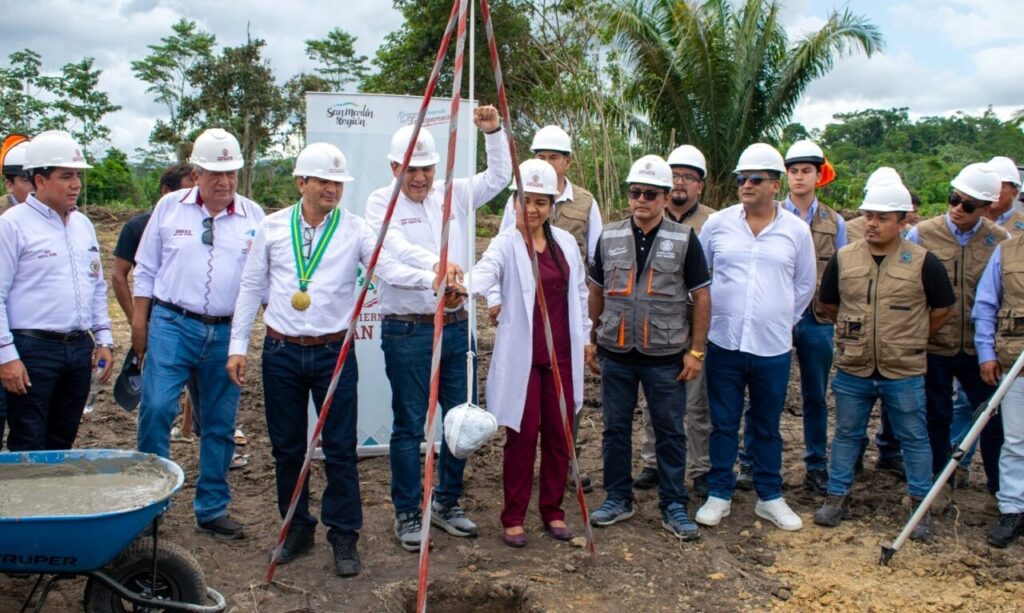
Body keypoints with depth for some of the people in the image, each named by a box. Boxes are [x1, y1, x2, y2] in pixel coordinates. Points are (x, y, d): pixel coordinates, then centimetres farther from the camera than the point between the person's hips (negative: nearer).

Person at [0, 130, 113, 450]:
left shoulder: (83, 224, 13)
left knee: (62, 443, 14)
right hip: (33, 350, -6)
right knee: (29, 450, 1)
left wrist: (103, 338, 13)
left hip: (79, 348, 6)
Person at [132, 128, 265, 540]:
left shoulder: (253, 216, 6)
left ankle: (212, 510, 20)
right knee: (157, 408, -13)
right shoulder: (170, 207, 5)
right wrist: (139, 320, 4)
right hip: (172, 324, -1)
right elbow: (146, 269, 9)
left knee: (220, 424, 7)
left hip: (228, 333, 2)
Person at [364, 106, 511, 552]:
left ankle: (447, 503, 28)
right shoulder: (381, 202, -5)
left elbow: (498, 178, 10)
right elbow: (397, 248, -22)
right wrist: (436, 262, -40)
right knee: (409, 425, 2)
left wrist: (493, 133, -4)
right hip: (406, 331, -5)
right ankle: (407, 514, 16)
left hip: (455, 326, 5)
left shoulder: (452, 194, 10)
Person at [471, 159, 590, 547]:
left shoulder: (566, 242, 8)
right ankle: (514, 517, 16)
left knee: (558, 434, 10)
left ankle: (553, 511, 26)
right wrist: (464, 285, -49)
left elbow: (579, 292, 18)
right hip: (522, 356, -4)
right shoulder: (507, 243, -7)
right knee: (523, 435, 1)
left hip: (562, 354, 4)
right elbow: (486, 270, -28)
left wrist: (585, 336, 18)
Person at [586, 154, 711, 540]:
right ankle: (618, 499, 26)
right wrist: (591, 341, 10)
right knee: (616, 429, 11)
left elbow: (701, 297, 0)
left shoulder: (684, 240, -2)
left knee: (670, 432, 6)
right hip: (615, 353, 2)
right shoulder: (609, 237, 5)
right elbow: (596, 292, 13)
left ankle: (674, 507, 19)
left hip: (665, 356, -2)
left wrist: (696, 351, -4)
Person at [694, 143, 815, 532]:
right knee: (723, 424, 8)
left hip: (773, 347, 0)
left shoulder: (796, 230, 1)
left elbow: (804, 285, 13)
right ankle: (719, 495, 21)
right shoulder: (717, 224, 0)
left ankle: (770, 497, 26)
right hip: (724, 343, 0)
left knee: (767, 427, 13)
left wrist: (783, 321, 12)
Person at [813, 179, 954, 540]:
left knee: (914, 439, 10)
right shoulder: (843, 258, 0)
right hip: (852, 371, 2)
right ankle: (837, 498, 24)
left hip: (904, 373, -2)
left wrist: (912, 340, 6)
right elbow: (828, 304, 13)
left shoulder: (923, 262, -6)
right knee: (846, 435, 12)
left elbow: (943, 309, 4)